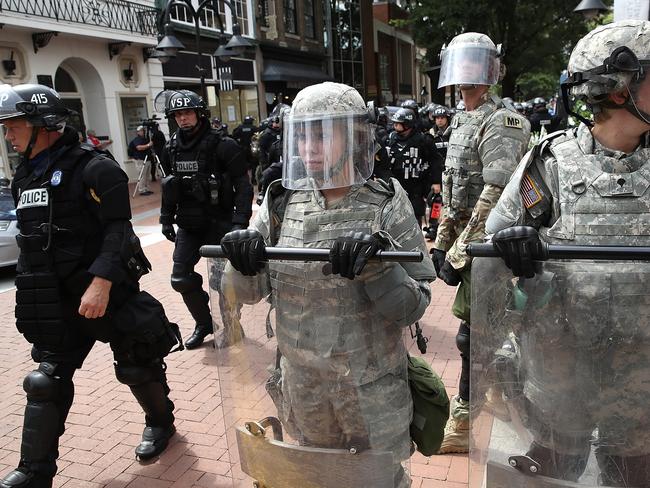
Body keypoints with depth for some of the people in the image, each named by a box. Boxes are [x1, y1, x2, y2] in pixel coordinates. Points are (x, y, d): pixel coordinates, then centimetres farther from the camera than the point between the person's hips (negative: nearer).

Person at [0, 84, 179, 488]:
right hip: (59, 301, 7)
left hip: (109, 291, -7)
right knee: (46, 381, 7)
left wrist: (101, 282, -31)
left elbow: (118, 229, -21)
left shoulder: (92, 167, -13)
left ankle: (161, 421, 34)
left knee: (136, 366, 8)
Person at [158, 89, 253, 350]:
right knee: (181, 277, 5)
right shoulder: (171, 149, 4)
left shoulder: (222, 146, -12)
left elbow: (243, 187, -14)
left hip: (219, 223, -5)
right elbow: (169, 187, 16)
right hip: (188, 225, 5)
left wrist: (240, 222, -21)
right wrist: (166, 218, 14)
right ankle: (203, 323, 27)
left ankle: (231, 326, 25)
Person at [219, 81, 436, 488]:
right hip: (301, 382, 3)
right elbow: (248, 292, 0)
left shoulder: (386, 205, -13)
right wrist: (245, 265, -21)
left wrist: (375, 269, -33)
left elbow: (414, 306, -15)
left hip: (372, 389, -3)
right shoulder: (283, 202, -5)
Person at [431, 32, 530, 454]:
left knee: (472, 333, -3)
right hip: (467, 239, 9)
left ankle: (464, 424, 12)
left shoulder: (500, 122, -13)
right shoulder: (462, 122, 15)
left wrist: (460, 253, -20)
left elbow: (494, 196, -21)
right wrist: (441, 242, 15)